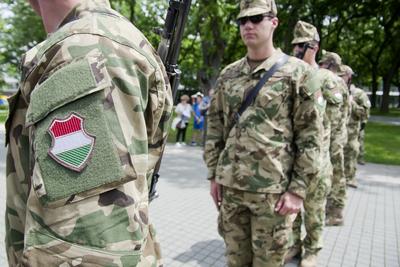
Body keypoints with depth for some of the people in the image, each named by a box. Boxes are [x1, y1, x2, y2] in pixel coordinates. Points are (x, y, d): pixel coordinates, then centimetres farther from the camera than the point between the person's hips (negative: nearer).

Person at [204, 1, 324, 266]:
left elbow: (310, 135, -6)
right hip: (229, 185, 4)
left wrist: (298, 189, -10)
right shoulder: (228, 74, 8)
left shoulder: (297, 72, -4)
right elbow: (215, 126, 11)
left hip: (273, 189, -4)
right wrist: (213, 174, 7)